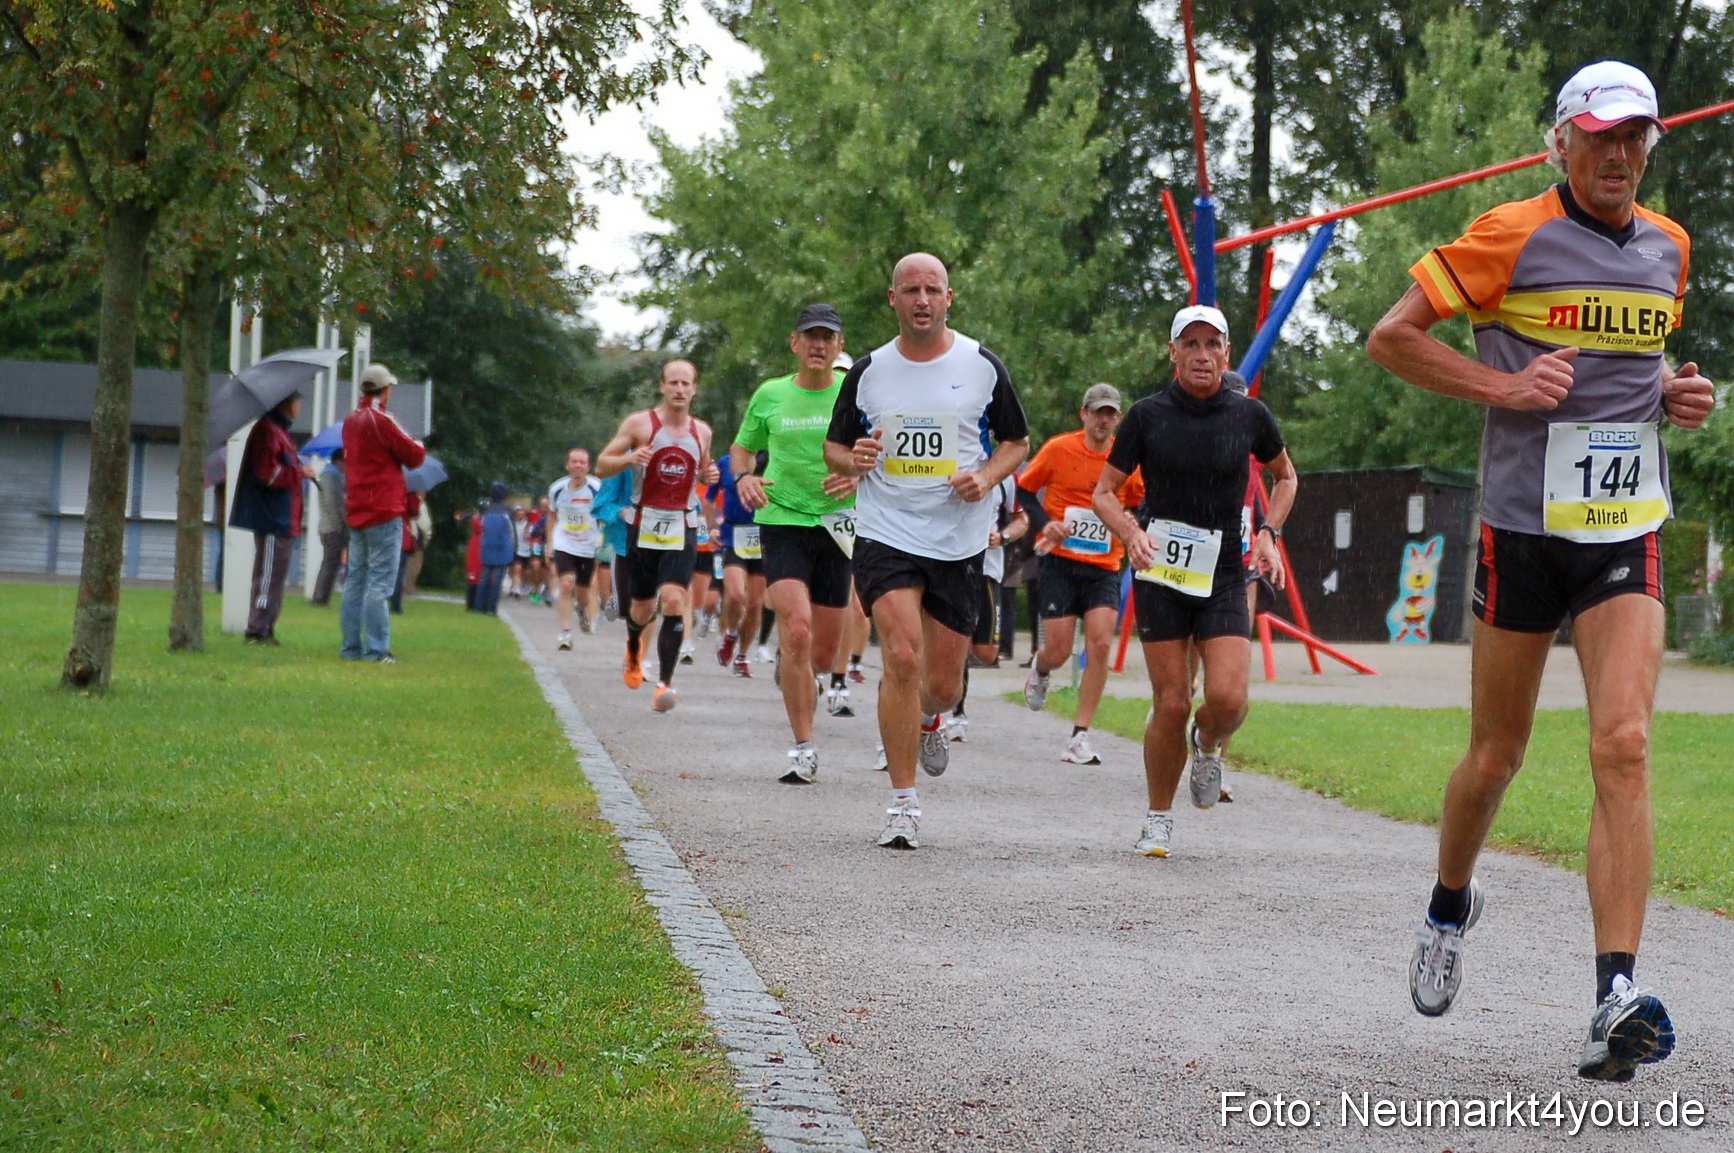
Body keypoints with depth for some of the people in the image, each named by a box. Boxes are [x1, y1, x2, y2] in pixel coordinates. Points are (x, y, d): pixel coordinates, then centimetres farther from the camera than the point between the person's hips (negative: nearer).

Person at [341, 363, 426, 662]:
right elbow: (415, 456, -10)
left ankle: (351, 646, 12)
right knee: (379, 581, -7)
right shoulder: (381, 420, -11)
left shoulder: (351, 421, 12)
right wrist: (417, 446, 14)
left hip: (356, 511, 8)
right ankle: (376, 649, -9)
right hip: (384, 512, -8)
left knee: (356, 579, 10)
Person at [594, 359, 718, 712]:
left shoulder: (702, 431, 8)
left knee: (674, 601, -17)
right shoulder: (639, 424, -3)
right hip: (644, 526, -1)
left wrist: (708, 475, 2)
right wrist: (629, 458, -21)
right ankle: (633, 648, 45)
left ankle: (666, 682, -16)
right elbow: (601, 466, -1)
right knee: (643, 606, 9)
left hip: (682, 529, 1)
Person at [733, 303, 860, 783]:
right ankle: (804, 749, -13)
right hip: (781, 523, -1)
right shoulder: (769, 395, 5)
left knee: (822, 655, 7)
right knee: (797, 631, -20)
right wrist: (744, 477, -3)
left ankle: (790, 665, 46)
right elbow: (741, 447, 18)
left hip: (836, 526, 1)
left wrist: (860, 474, -12)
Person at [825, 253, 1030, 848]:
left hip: (959, 540, 1)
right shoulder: (868, 371, 3)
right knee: (902, 657, -19)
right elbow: (834, 446, 13)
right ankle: (904, 804, -10)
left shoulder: (982, 365, 1)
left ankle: (927, 719, 45)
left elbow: (1017, 441, 11)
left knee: (943, 684, 5)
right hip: (886, 535, -1)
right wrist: (852, 460, -11)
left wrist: (986, 477, -9)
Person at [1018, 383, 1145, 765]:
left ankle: (1080, 735, -8)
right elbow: (1023, 488, 6)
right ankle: (1040, 670, 35)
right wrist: (1043, 523, -9)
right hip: (1059, 562, -1)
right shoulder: (1059, 449, -4)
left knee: (1100, 644, -15)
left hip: (1104, 566, 1)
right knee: (1059, 651, -6)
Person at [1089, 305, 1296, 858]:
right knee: (1171, 702, -6)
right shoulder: (1147, 415, -2)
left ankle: (1207, 745, 22)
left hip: (1223, 576, 1)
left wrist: (1269, 533, 5)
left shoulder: (1249, 415, 2)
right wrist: (1132, 533, -15)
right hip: (1159, 571, -1)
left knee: (1228, 698, -15)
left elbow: (1285, 476, 21)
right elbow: (1103, 493, 4)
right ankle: (1159, 818, 14)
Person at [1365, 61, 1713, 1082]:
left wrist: (1675, 394, 7)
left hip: (1627, 535, 3)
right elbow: (1392, 337, -3)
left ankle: (1616, 1000, -20)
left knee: (1624, 746, -14)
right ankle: (1450, 910, 39)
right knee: (1498, 753, 8)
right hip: (1523, 527, -3)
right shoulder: (1513, 236, -5)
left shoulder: (1667, 246, 11)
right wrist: (1503, 386, -13)